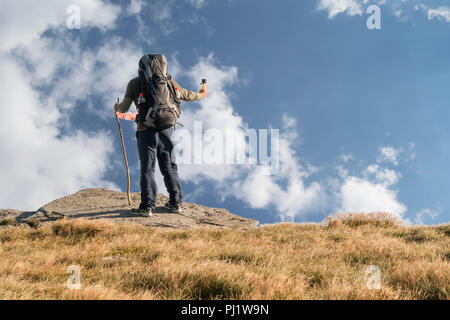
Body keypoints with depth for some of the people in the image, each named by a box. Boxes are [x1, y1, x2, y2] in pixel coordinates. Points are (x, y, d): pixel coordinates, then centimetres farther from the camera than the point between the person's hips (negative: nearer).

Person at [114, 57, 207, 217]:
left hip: (146, 130, -3)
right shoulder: (167, 79, 8)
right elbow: (185, 94, 20)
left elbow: (124, 108, 4)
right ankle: (176, 203, 16)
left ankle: (147, 206, -6)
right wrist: (200, 95, 41)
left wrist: (117, 108, 29)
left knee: (147, 169, -1)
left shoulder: (134, 83, 2)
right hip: (166, 129, 3)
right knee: (169, 166, 14)